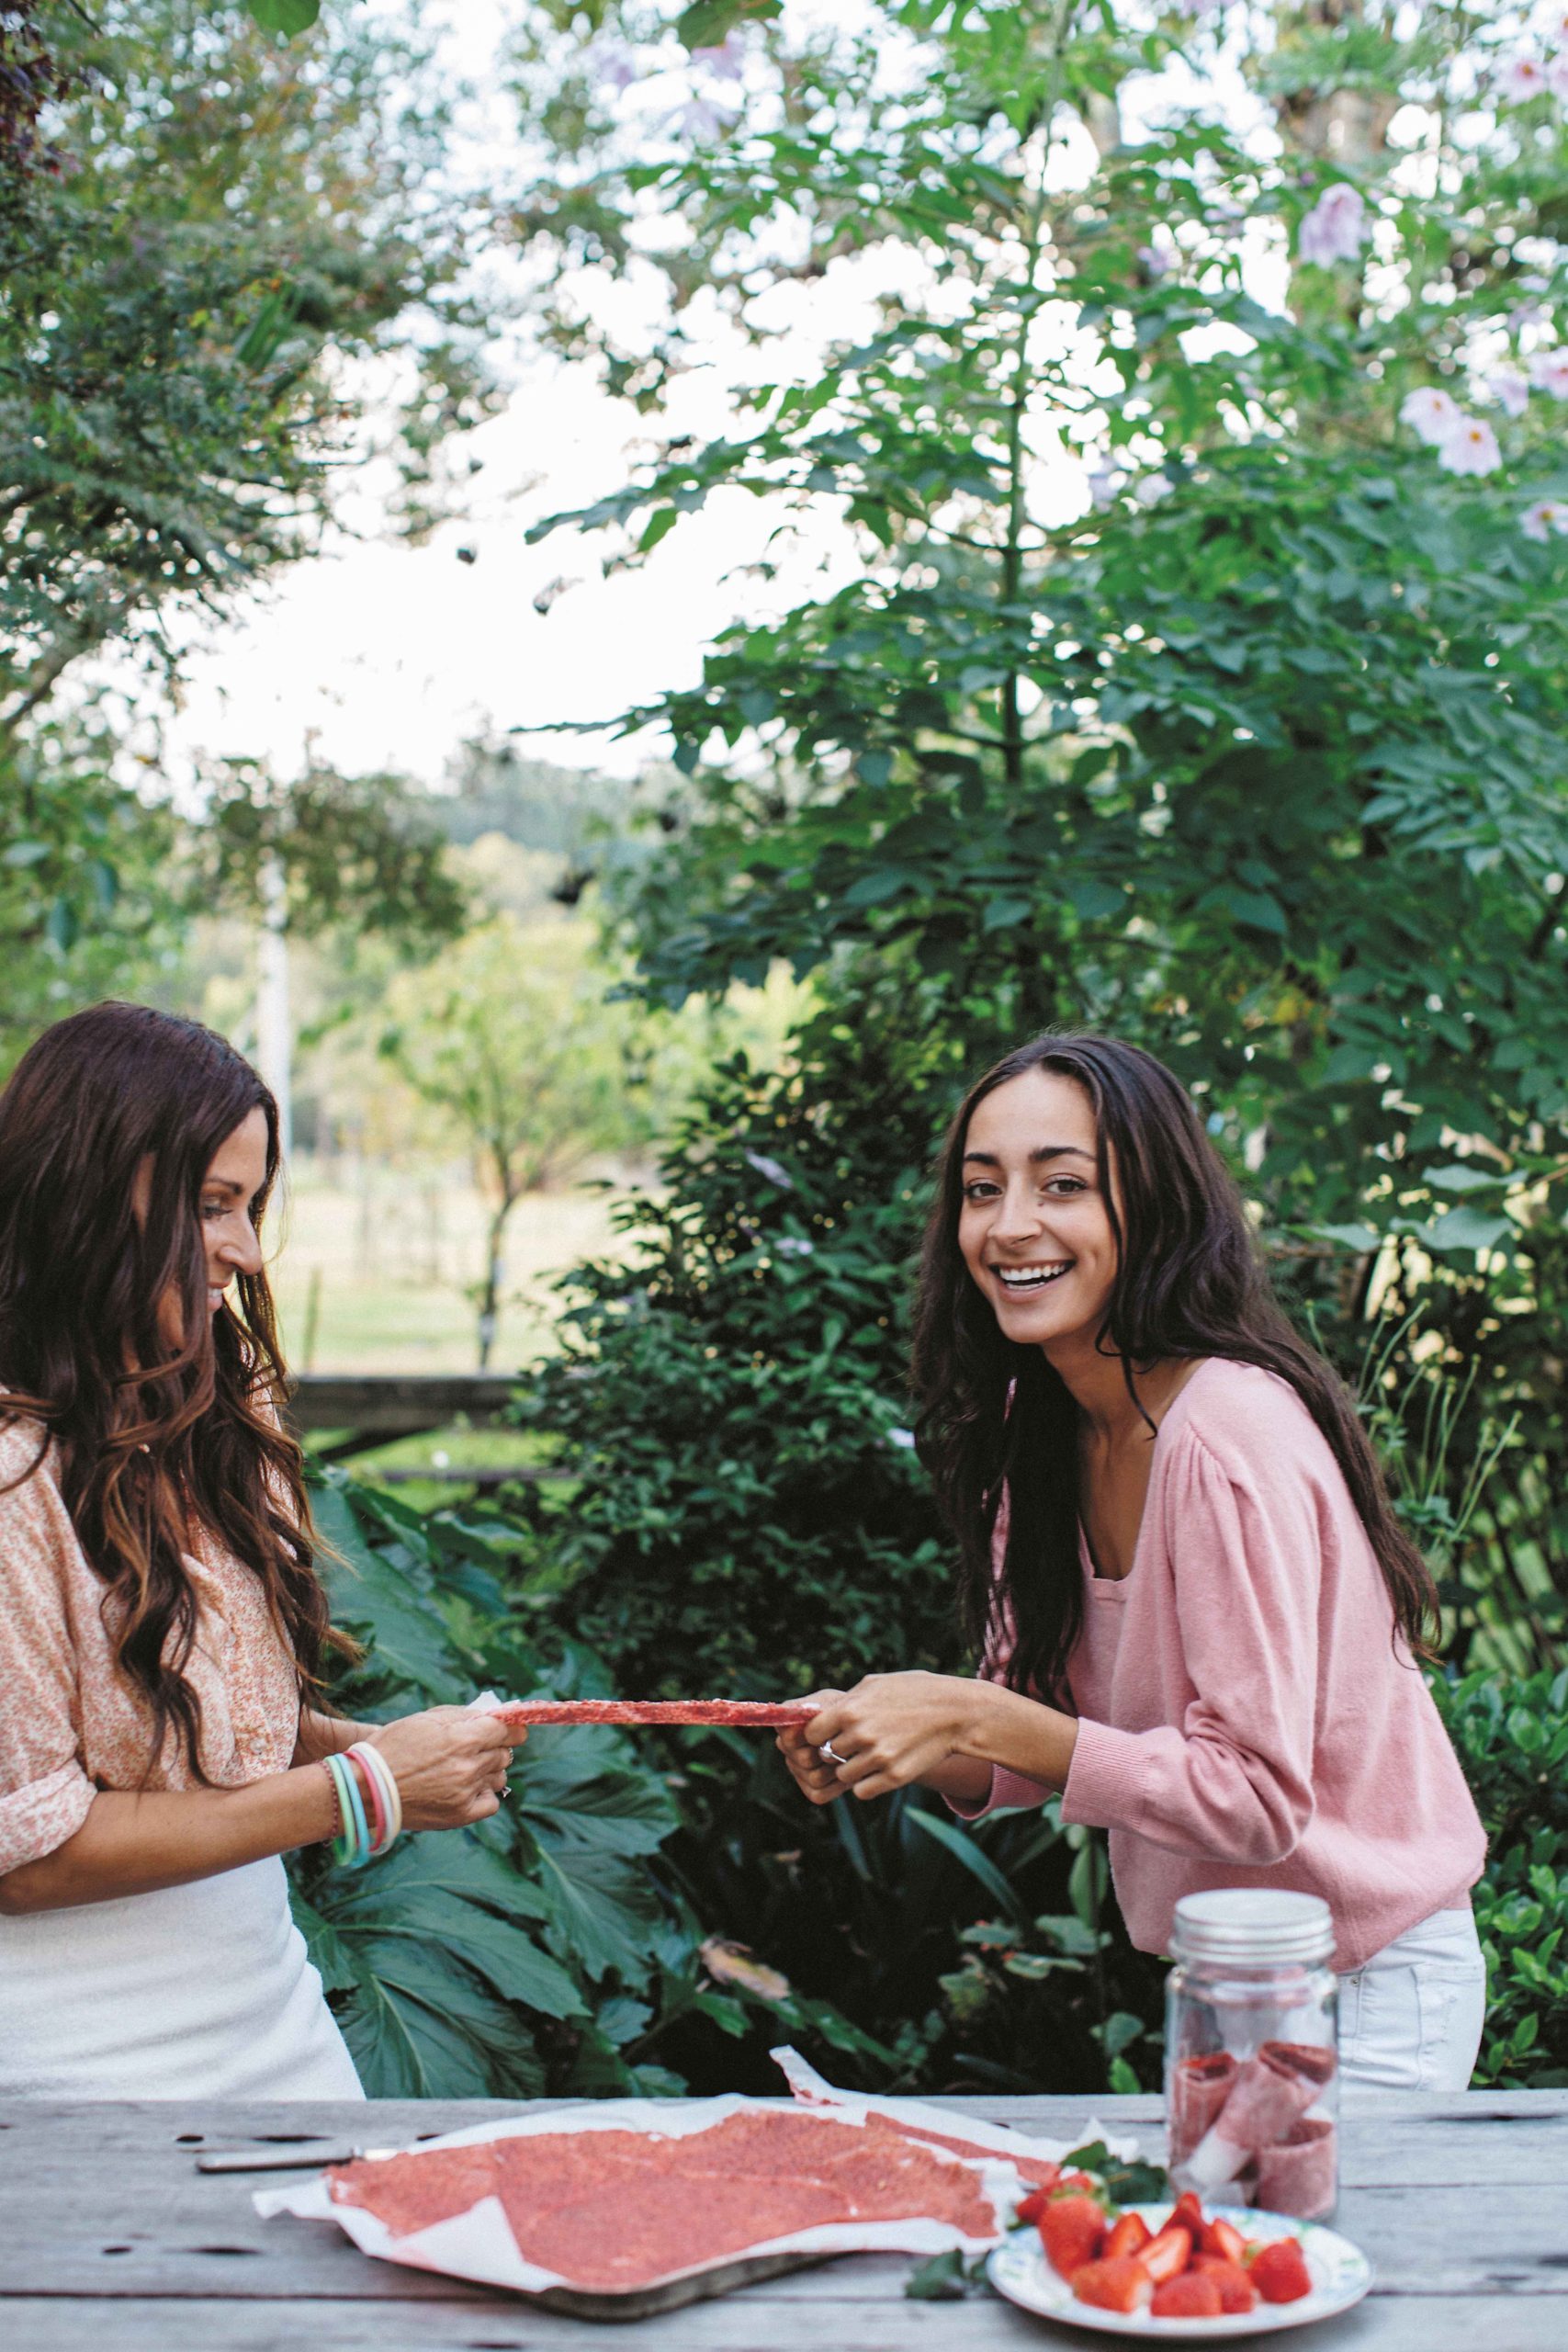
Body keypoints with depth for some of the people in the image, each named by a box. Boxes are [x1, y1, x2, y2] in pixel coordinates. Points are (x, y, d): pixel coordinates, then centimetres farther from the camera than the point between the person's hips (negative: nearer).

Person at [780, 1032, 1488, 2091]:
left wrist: (976, 1720, -29)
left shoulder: (1229, 1432, -26)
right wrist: (887, 1743, -17)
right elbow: (1041, 1740, 2)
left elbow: (1257, 1796, -26)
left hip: (1361, 1994, -7)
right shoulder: (1043, 1426, -1)